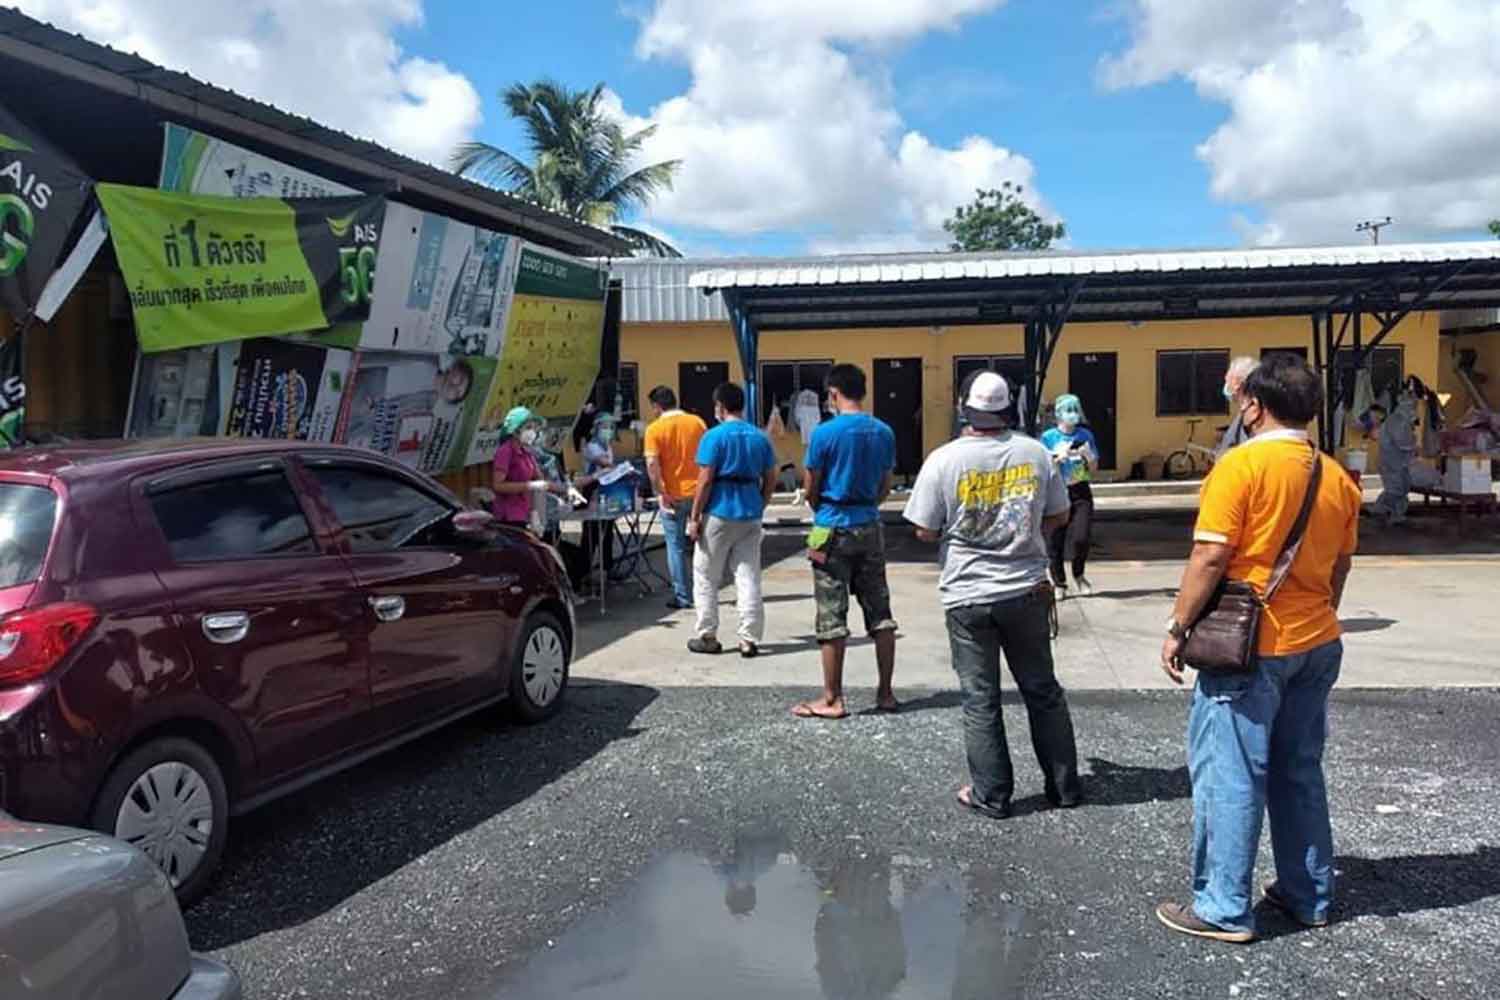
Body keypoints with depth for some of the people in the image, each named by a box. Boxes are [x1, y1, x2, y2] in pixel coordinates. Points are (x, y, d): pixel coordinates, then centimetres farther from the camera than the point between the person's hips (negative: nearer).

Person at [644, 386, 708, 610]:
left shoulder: (655, 429, -8)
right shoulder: (698, 422, 3)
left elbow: (652, 464, -17)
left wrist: (660, 493, -11)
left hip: (674, 495, -3)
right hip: (699, 491, 4)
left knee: (676, 546, 5)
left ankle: (683, 597, 8)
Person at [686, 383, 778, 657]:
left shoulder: (715, 436, -10)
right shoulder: (760, 437, 6)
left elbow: (705, 481, -13)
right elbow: (770, 480, 9)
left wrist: (694, 517, -8)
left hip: (719, 514, -4)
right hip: (751, 515, 5)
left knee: (706, 579, 9)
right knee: (749, 578, 7)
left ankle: (707, 637, 14)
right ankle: (749, 640, 6)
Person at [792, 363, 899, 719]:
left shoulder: (826, 432, -11)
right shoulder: (884, 433, 5)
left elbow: (810, 491, -5)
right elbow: (885, 488, 10)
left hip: (833, 530, -5)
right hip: (870, 528, 5)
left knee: (832, 617, 1)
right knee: (880, 612, 11)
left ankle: (832, 700, 6)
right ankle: (885, 693, 16)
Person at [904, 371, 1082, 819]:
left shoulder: (944, 459, -12)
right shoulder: (1036, 453, -3)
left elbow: (925, 531, -8)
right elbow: (1059, 517, 7)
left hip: (968, 596, -3)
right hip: (1027, 590, 3)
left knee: (980, 700, 8)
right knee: (1042, 690, 17)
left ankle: (992, 795, 17)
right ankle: (1064, 784, 27)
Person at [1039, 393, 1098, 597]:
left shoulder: (1085, 435, 7)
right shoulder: (1048, 437, 0)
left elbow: (1094, 469, 10)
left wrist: (1088, 456, -9)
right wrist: (1060, 457, -18)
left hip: (1081, 491, 1)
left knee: (1081, 537, -10)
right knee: (1055, 541, 0)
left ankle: (1079, 575, 18)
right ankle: (1059, 583, 16)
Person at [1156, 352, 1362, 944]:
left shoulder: (1241, 465, -14)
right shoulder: (1337, 477, 8)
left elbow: (1210, 558, -18)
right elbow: (1339, 567, 15)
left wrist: (1177, 628, -9)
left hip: (1250, 645, -7)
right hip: (1317, 644, 7)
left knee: (1229, 775, 1)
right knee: (1300, 771, 18)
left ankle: (1224, 910, 8)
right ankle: (1308, 896, 28)